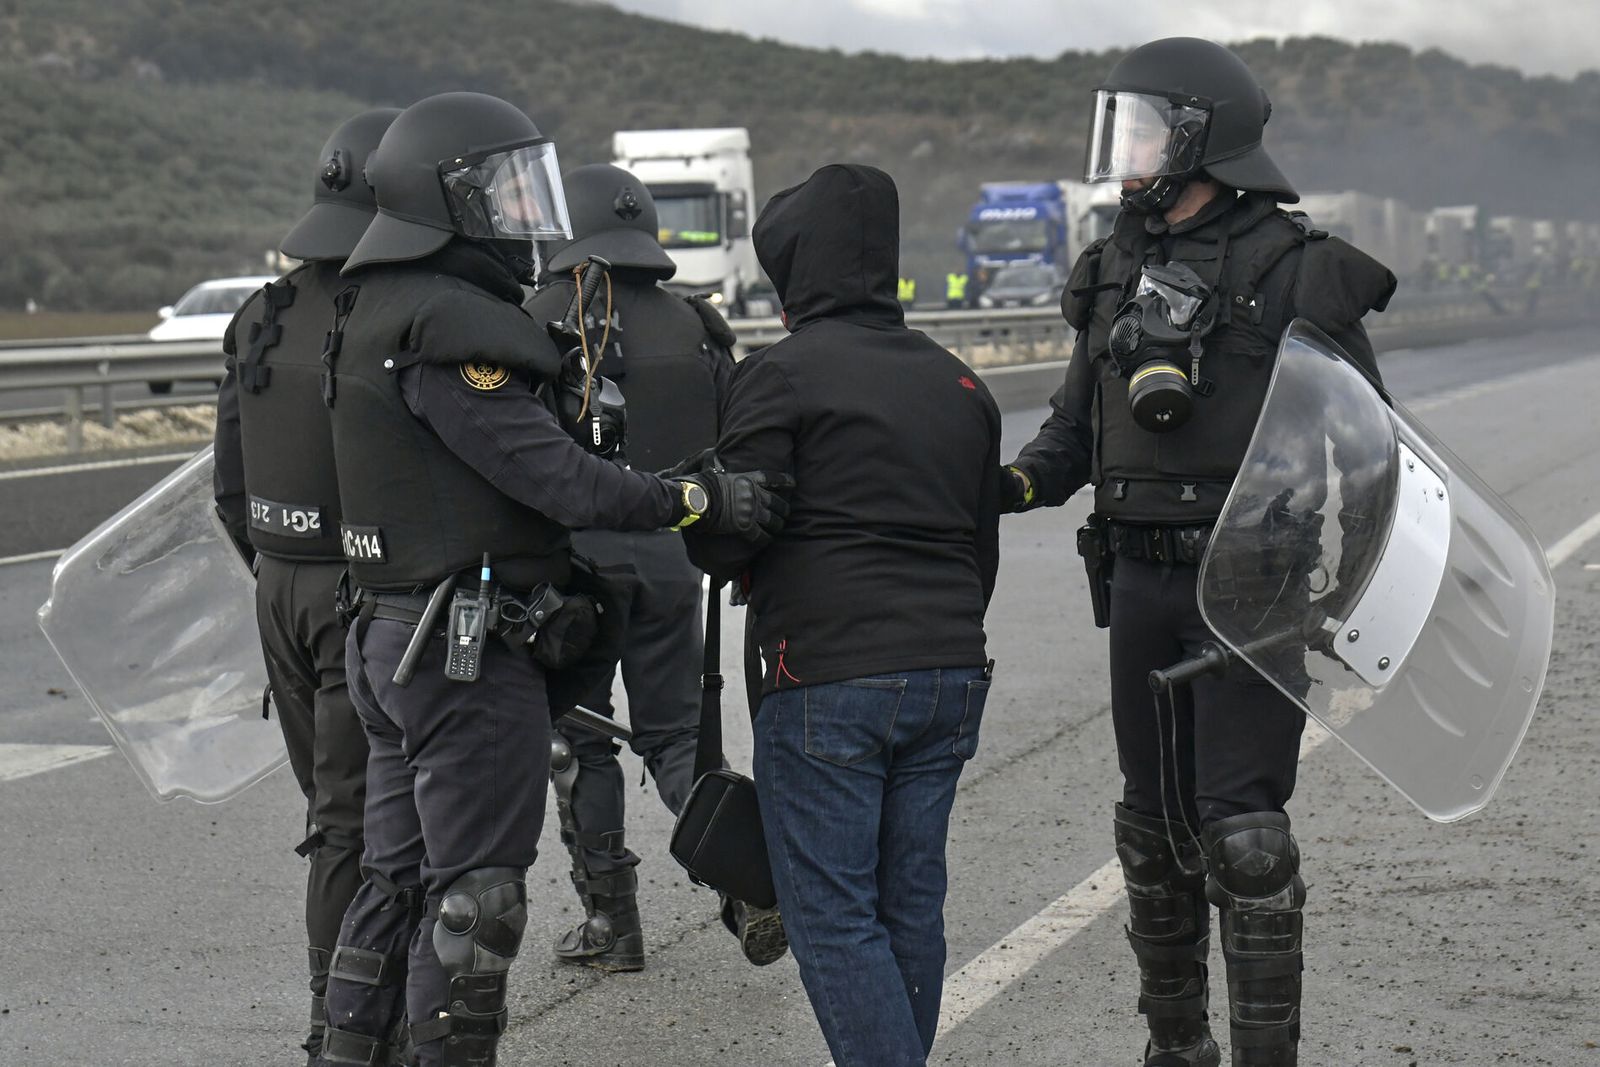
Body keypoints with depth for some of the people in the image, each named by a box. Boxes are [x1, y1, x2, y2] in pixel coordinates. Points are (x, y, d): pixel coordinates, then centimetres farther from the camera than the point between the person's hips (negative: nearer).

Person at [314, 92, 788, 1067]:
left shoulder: (381, 311, 15)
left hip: (394, 634, 10)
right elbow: (550, 472, -23)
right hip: (472, 648, -10)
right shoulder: (444, 324, -18)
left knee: (399, 877, 17)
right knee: (475, 894, -2)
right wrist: (700, 501, -22)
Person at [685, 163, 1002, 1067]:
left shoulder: (783, 375, -7)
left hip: (829, 681, -7)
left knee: (832, 915, -3)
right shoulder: (959, 384, 16)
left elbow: (727, 543, -10)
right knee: (911, 907, 13)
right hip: (951, 677, 7)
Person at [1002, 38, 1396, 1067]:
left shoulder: (1297, 269, -8)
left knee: (1241, 829, -8)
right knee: (1156, 826, 12)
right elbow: (1078, 423, 16)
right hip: (1144, 583, 6)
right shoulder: (1115, 271, 10)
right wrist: (1020, 481, -4)